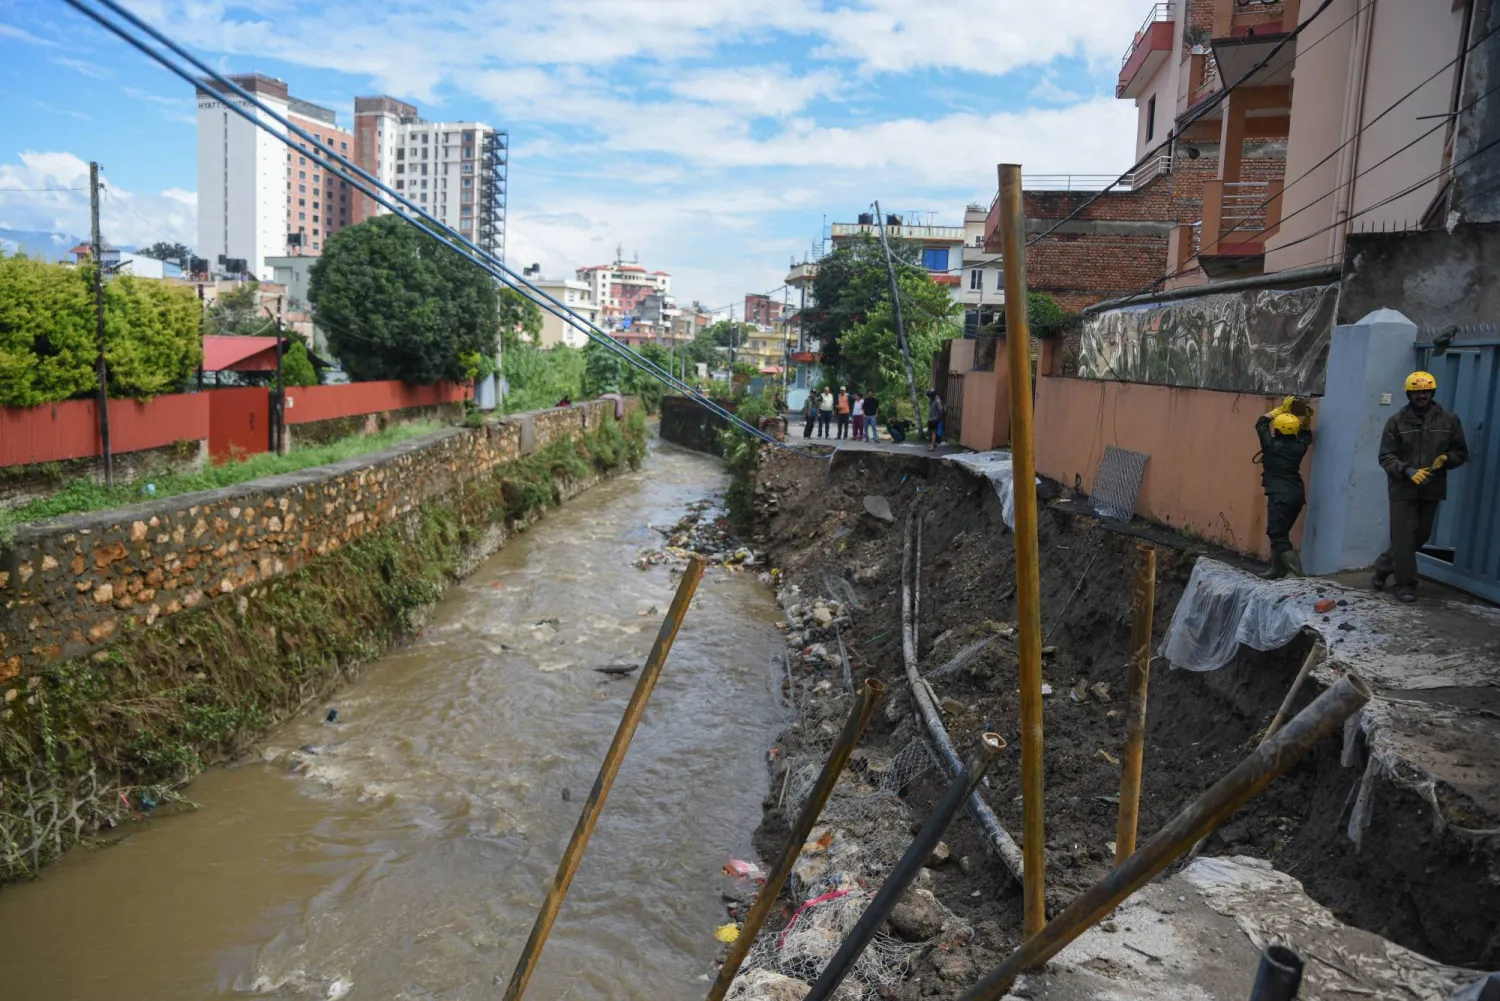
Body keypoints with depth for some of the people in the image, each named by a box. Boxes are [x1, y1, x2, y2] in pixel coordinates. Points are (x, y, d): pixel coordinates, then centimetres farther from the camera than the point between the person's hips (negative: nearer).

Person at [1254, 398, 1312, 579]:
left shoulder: (1271, 445, -7)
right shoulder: (1299, 446, 6)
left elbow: (1261, 423, 8)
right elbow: (1306, 435, 31)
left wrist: (1281, 409, 10)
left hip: (1280, 496, -7)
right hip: (1297, 495, 7)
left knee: (1278, 536, -8)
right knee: (1280, 533, 17)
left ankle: (1297, 574, -21)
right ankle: (1278, 570, 22)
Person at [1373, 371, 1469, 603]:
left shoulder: (1448, 419, 4)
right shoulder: (1397, 421, -2)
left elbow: (1461, 452, 10)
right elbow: (1386, 456, -4)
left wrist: (1445, 459, -12)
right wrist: (1407, 471, -21)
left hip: (1431, 489, 3)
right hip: (1403, 489, -3)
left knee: (1421, 536, 12)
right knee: (1404, 538, -6)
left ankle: (1383, 567, 30)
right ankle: (1405, 585, 4)